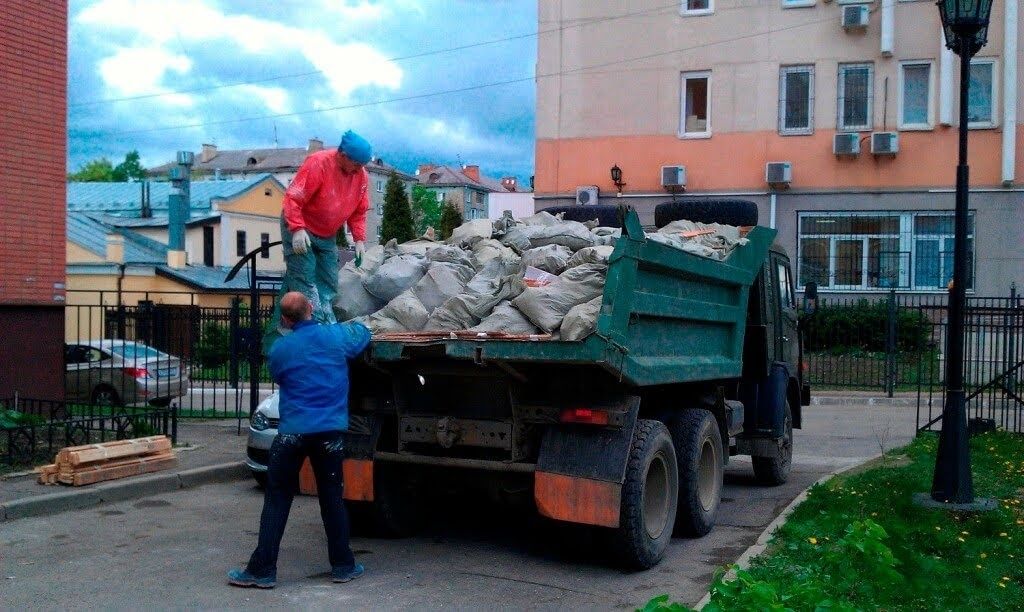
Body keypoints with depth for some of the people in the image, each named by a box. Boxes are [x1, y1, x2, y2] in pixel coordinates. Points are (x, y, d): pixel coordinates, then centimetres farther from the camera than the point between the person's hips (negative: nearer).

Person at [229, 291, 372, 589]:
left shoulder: (279, 350, -2)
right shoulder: (336, 336, -1)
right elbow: (362, 332, 20)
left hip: (291, 433, -1)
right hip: (329, 433, 1)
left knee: (277, 501, 6)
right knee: (332, 499, 11)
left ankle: (262, 570, 6)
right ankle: (343, 566, 19)